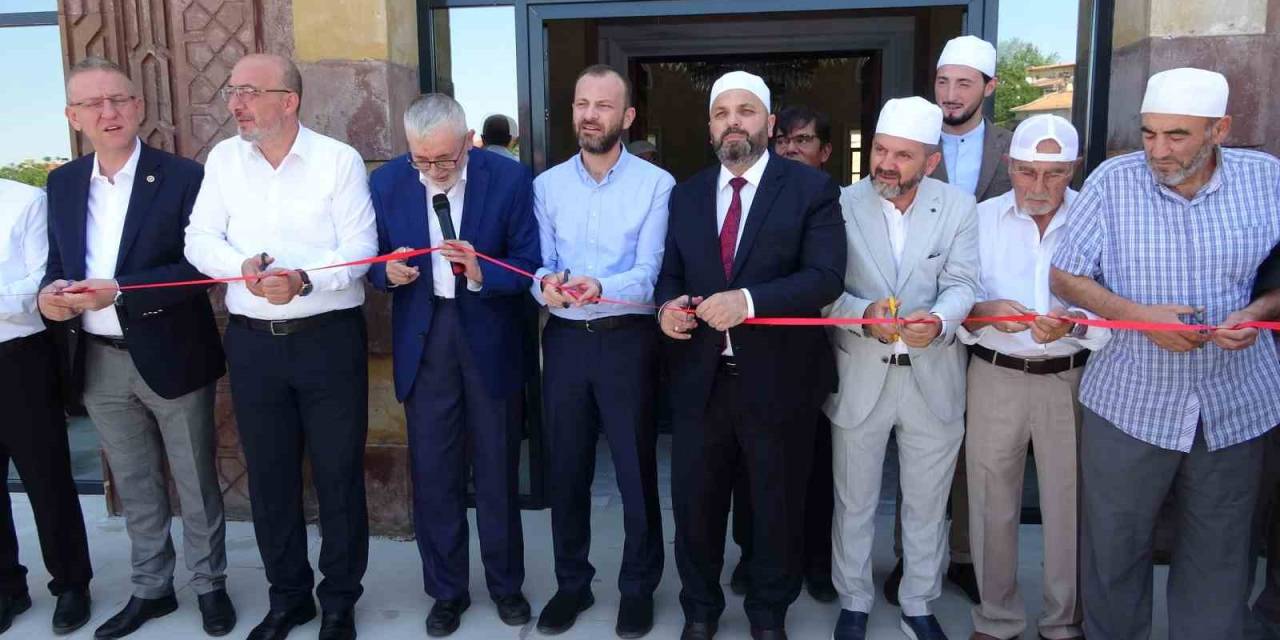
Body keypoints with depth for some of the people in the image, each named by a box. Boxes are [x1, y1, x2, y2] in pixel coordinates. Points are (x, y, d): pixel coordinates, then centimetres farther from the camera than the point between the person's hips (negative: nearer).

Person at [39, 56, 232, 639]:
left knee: (195, 481, 10)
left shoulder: (182, 177, -10)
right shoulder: (62, 183, 7)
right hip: (98, 362, 5)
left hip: (170, 358, -5)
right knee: (134, 485, 18)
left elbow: (199, 265, -15)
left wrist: (117, 292, -23)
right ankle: (151, 589, 34)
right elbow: (58, 261, 13)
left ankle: (209, 585, 28)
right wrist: (50, 291, -10)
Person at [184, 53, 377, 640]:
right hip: (252, 341, 4)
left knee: (338, 474, 5)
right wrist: (243, 266, -17)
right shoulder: (223, 159, 6)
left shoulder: (338, 159, -5)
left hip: (329, 337, -3)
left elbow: (360, 248, -9)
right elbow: (200, 240, 4)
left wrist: (304, 279, -25)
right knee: (269, 476, 13)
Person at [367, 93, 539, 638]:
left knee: (497, 470, 12)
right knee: (433, 474, 9)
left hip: (489, 336, -1)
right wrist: (389, 271, -19)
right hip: (423, 339, 2)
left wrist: (482, 273, -29)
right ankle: (446, 590, 27)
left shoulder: (509, 178, -11)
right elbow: (372, 260, 4)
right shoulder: (386, 182, -5)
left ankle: (505, 583, 31)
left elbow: (527, 263, -10)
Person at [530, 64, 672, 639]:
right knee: (566, 467, 13)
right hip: (564, 339, 4)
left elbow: (649, 274, -13)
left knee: (636, 468, 6)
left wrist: (600, 287, -33)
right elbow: (539, 265, 3)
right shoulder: (547, 184, 7)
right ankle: (572, 582, 31)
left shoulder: (656, 184, -5)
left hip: (627, 339, -3)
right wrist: (546, 283, -21)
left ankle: (639, 586, 26)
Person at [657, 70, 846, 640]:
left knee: (778, 506, 14)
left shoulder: (811, 188, -5)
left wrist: (748, 301, -28)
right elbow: (670, 272, 13)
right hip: (700, 376, 4)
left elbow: (825, 277, -16)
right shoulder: (686, 194, 10)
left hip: (777, 378, -3)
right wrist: (668, 304, -10)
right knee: (694, 502, 15)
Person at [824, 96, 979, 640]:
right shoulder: (841, 205, -5)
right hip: (859, 376, -1)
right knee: (854, 503, 14)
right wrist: (864, 313, -29)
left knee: (927, 504, 16)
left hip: (934, 377, 1)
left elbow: (961, 284, -10)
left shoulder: (958, 207, -2)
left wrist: (938, 320, -31)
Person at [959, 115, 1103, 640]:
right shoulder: (982, 219, 0)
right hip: (995, 377, 1)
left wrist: (1073, 325, -28)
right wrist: (986, 311, -24)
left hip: (1071, 379, 0)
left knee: (1070, 505, 8)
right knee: (992, 504, 9)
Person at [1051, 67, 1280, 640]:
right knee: (1113, 549, 11)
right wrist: (1140, 315, -17)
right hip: (1129, 403, -1)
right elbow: (1066, 276, -4)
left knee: (1218, 556, 15)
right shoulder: (1113, 181, -7)